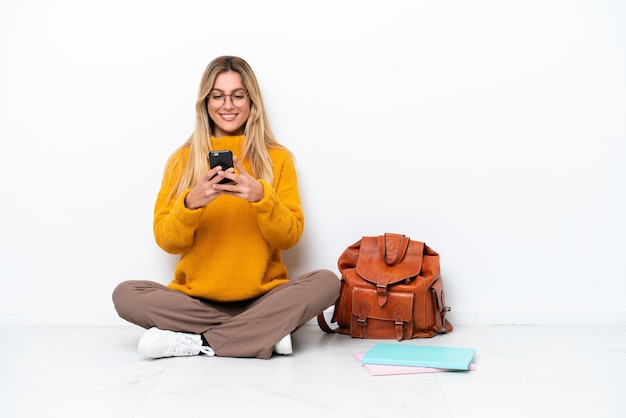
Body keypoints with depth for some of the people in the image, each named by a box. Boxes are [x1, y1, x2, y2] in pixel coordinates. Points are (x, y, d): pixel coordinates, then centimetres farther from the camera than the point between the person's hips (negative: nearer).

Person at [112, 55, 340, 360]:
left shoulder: (278, 158, 4)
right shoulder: (182, 159, 5)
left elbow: (290, 237, -2)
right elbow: (166, 241, 0)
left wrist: (262, 197, -20)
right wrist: (191, 204, -20)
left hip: (263, 297, 0)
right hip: (194, 298, 1)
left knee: (327, 282, -25)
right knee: (125, 294, -24)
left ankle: (199, 341, -22)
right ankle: (266, 331, -21)